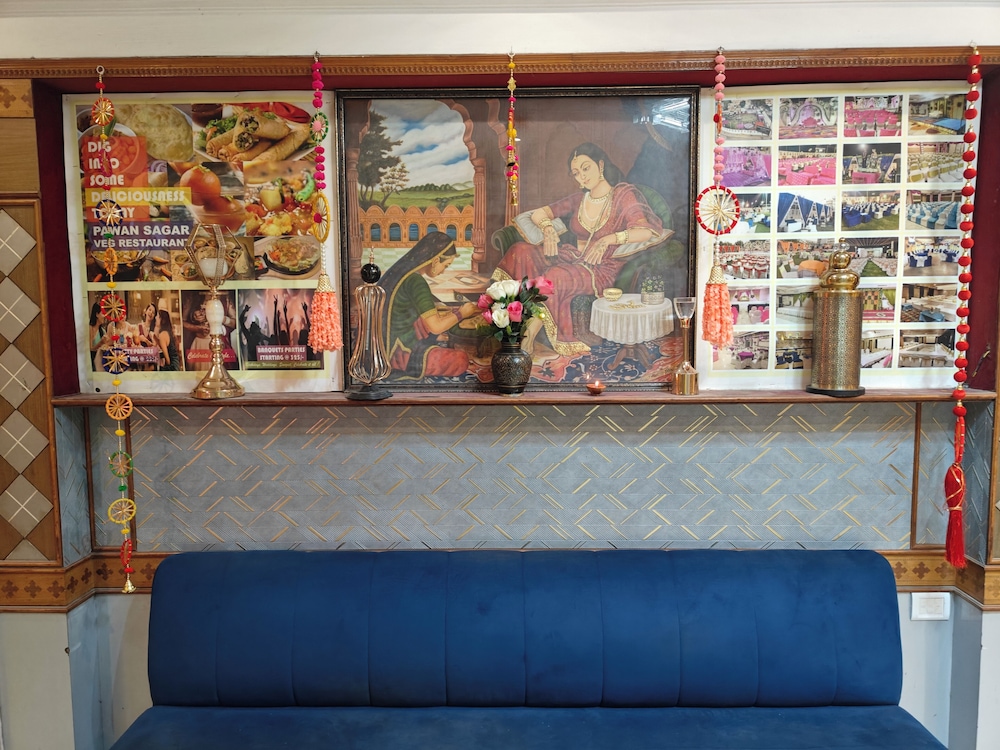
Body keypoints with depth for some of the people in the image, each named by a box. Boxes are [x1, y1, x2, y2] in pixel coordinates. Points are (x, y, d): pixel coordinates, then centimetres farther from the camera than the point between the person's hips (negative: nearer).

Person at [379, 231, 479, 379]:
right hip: (398, 353, -10)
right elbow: (436, 327, -20)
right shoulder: (415, 282, -23)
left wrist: (457, 310, 16)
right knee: (461, 360, -8)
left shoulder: (401, 268, 4)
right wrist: (461, 314, -3)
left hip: (385, 342, 10)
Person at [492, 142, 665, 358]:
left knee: (555, 277, -37)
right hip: (572, 258, 6)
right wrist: (548, 228, -8)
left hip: (600, 270, -6)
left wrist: (608, 239, -31)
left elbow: (646, 231, -18)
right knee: (521, 251, -19)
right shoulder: (579, 199, 16)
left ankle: (528, 338, -25)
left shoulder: (624, 194, -2)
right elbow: (539, 214, 15)